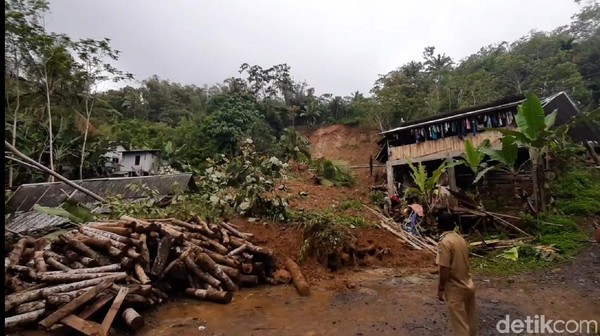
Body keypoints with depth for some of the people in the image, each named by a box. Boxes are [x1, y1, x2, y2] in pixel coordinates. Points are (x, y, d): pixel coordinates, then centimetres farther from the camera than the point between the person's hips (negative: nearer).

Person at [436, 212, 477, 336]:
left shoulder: (444, 242, -21)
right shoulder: (460, 238, 3)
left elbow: (444, 269, -22)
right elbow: (463, 262, 11)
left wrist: (440, 289, -11)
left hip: (455, 288, -8)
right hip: (468, 285, 8)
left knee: (460, 324, 4)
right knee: (470, 322, 23)